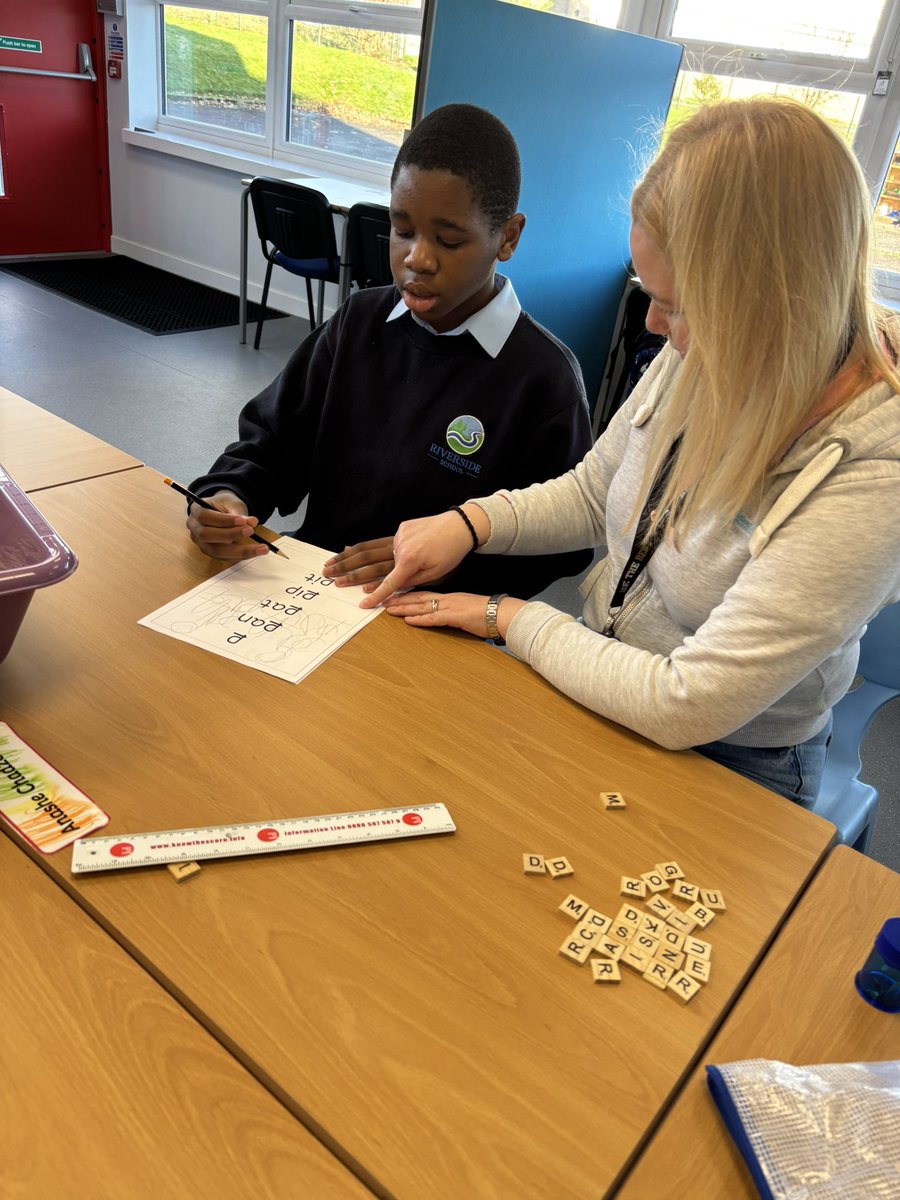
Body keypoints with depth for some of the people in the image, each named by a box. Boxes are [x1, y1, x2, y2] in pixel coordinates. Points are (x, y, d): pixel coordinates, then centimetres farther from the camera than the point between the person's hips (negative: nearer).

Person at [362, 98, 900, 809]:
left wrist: (511, 618, -18)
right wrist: (471, 521, -11)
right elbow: (591, 494, 6)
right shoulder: (703, 361, -10)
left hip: (729, 763, -5)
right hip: (609, 683, 6)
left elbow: (686, 708, -29)